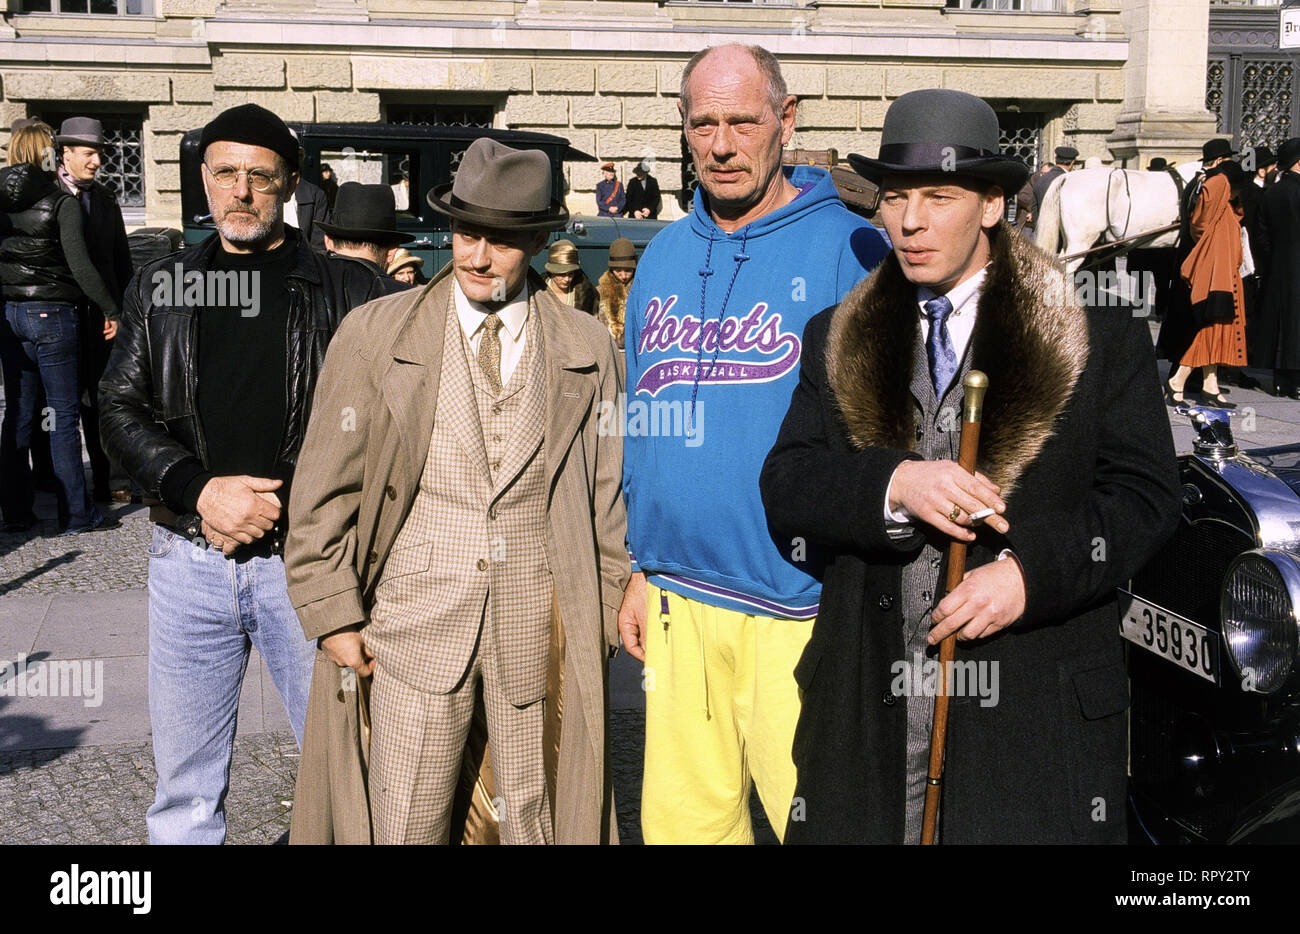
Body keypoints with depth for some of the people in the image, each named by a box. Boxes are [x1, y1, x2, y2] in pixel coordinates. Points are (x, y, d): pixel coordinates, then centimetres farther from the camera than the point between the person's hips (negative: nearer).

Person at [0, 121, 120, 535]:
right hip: (52, 315, -5)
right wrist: (111, 309, -7)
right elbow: (79, 264, -15)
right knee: (64, 415, 0)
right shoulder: (63, 203, -9)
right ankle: (75, 513, 3)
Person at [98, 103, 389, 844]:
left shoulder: (344, 289, 1)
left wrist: (277, 504, -12)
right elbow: (121, 409, 5)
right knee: (186, 785, 13)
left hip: (306, 558, -2)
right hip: (189, 557, 3)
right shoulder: (161, 287, 9)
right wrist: (200, 490, -11)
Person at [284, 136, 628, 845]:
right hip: (417, 621, -1)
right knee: (405, 825, 5)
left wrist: (603, 617, 5)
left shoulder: (587, 348, 3)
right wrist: (334, 616, -2)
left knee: (537, 820, 11)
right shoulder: (375, 334, 0)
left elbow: (610, 492, 6)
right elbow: (325, 487, 1)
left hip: (540, 628, 1)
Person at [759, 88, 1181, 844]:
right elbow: (785, 484, 2)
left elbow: (1145, 494, -1)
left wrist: (1033, 572, -17)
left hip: (1037, 707, -2)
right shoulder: (837, 339, 10)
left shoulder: (1101, 334, 2)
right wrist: (893, 484, -16)